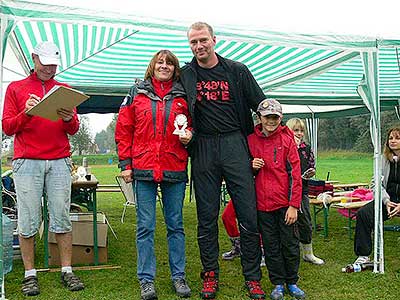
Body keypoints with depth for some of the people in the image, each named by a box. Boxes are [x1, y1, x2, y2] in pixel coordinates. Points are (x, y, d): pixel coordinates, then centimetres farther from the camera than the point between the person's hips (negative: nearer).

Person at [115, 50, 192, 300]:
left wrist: (189, 135, -7)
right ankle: (146, 279, 15)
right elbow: (123, 129, 6)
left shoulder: (183, 96, 9)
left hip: (175, 169, 1)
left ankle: (179, 276, 21)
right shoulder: (137, 93, 7)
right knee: (145, 226, 3)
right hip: (144, 169, -1)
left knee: (175, 225, 9)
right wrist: (125, 164, 1)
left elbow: (192, 126, 17)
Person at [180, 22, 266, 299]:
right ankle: (210, 275, 19)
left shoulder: (237, 70, 7)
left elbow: (263, 107, 9)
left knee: (248, 212, -1)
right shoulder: (185, 75, 9)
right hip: (203, 149, 1)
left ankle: (252, 277, 11)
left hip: (235, 144, -1)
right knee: (207, 216, 6)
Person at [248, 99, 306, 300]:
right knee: (271, 246, 9)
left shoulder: (287, 140, -3)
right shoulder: (251, 140, 4)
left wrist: (293, 205, -10)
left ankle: (292, 282, 25)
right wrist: (252, 167, -8)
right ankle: (278, 284, 24)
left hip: (285, 203, -2)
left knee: (290, 245, 7)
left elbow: (295, 175, -5)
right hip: (263, 203, 2)